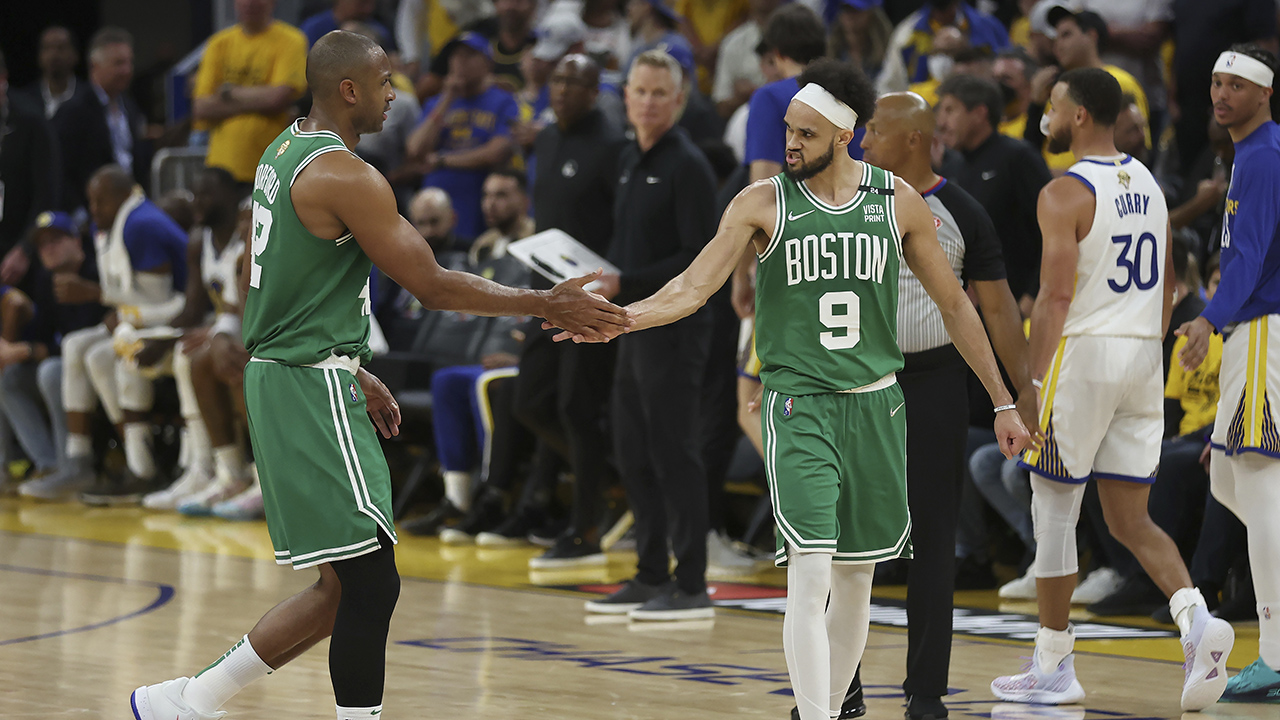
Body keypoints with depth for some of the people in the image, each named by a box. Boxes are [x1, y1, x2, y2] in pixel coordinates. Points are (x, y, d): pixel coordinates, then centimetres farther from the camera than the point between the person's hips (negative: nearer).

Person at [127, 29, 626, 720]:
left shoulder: (285, 152, 13)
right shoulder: (346, 177, -18)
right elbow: (433, 285, -17)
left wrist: (352, 374, 25)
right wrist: (548, 305, -10)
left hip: (280, 374, 10)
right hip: (313, 392, -10)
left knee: (344, 586, 14)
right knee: (371, 584, -8)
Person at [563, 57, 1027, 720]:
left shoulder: (897, 201, 2)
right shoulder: (765, 203, -5)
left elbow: (953, 304, 9)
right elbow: (693, 288, -12)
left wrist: (1002, 402, 10)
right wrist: (615, 318, -30)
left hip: (875, 404, 3)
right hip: (798, 404, -3)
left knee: (856, 579, 10)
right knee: (810, 574, -16)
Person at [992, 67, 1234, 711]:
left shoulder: (1065, 195, -12)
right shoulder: (1147, 185, 12)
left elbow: (1055, 297, -17)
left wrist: (1033, 386, -15)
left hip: (1084, 352, -7)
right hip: (1144, 357, 7)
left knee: (1054, 510, 6)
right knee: (1131, 520, 10)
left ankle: (1053, 669, 12)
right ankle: (1197, 621, -15)